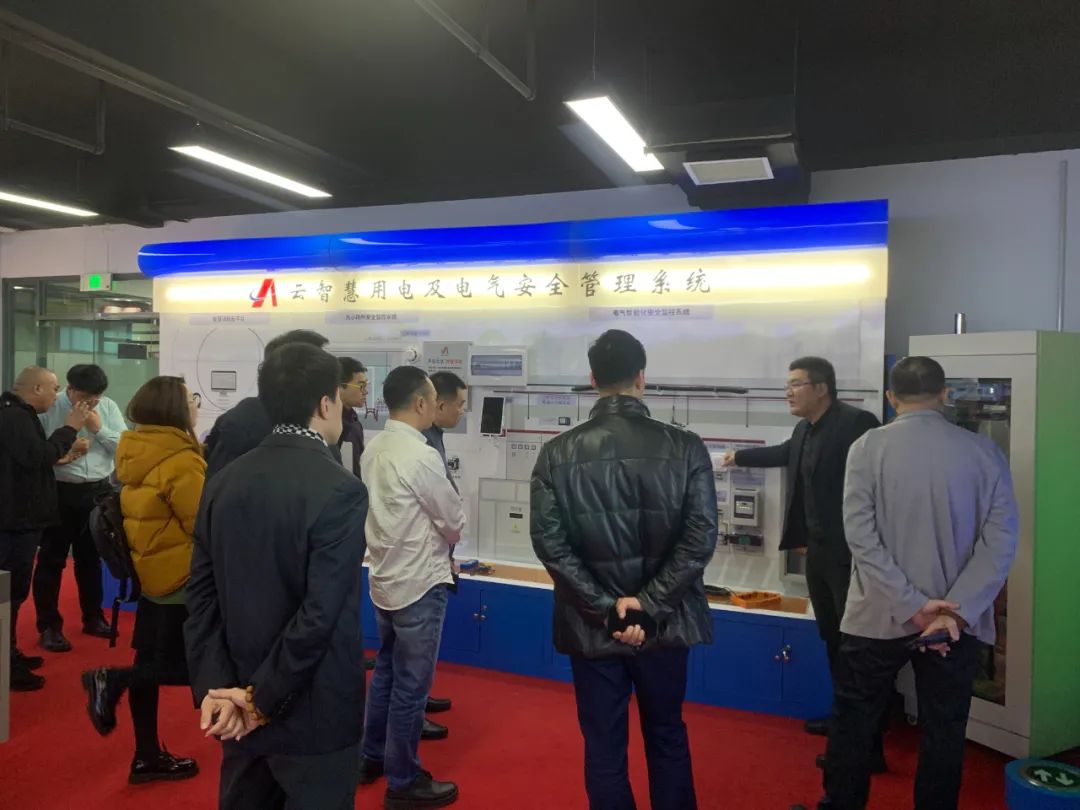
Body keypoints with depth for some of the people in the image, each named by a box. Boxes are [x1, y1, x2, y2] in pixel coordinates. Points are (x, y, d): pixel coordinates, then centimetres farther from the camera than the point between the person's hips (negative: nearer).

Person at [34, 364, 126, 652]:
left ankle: (93, 618, 30)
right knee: (51, 560, 4)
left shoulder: (109, 408, 3)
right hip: (59, 492, -4)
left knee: (91, 558, 17)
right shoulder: (50, 409, -8)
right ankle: (49, 626, 15)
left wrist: (99, 428, -12)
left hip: (98, 491, 4)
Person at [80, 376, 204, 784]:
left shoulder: (137, 451, 4)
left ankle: (148, 757, 25)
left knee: (151, 665, 15)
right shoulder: (180, 463, -22)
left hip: (153, 569, 9)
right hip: (183, 575, -9)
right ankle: (111, 678, 0)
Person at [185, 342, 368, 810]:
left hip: (237, 703, 6)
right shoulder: (340, 491, -20)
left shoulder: (224, 482, 1)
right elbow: (320, 613, -23)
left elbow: (202, 595, -1)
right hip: (313, 714, -6)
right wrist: (261, 699, -14)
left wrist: (214, 687, -5)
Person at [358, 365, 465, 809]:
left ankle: (372, 757, 37)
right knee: (411, 686, 5)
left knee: (385, 672, 22)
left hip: (385, 577, 8)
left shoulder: (373, 449, 2)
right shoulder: (422, 457, -23)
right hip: (419, 584, -8)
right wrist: (443, 538, 8)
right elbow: (455, 522, -13)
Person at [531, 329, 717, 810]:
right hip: (663, 623, 1)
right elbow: (700, 538, -14)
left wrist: (606, 607, -9)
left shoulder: (558, 453, -8)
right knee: (667, 738, 22)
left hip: (591, 626, 0)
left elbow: (549, 543, -13)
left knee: (603, 748, 16)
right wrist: (648, 607, -11)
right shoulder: (685, 447, -9)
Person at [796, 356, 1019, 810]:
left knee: (853, 721, 14)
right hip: (956, 620, 2)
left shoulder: (868, 448, -8)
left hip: (878, 616, -1)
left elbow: (860, 536, -14)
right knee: (944, 732, 15)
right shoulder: (985, 452, -2)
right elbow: (1000, 539, -9)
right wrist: (954, 611, -14)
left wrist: (913, 607, -13)